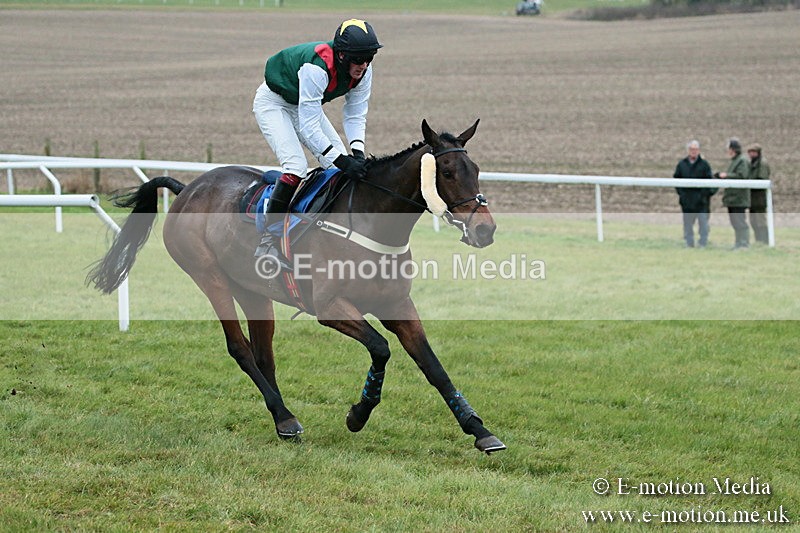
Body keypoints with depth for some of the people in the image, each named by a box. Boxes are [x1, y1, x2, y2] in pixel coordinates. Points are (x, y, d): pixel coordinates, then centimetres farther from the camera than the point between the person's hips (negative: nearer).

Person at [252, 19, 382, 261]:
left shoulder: (363, 72, -17)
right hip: (273, 102, -8)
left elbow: (355, 116, -9)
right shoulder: (316, 68, -40)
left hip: (305, 105, 8)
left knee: (341, 166, -1)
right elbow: (309, 127, -39)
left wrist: (357, 152, -26)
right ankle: (268, 240, -21)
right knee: (296, 166, -25)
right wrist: (343, 161, -42)